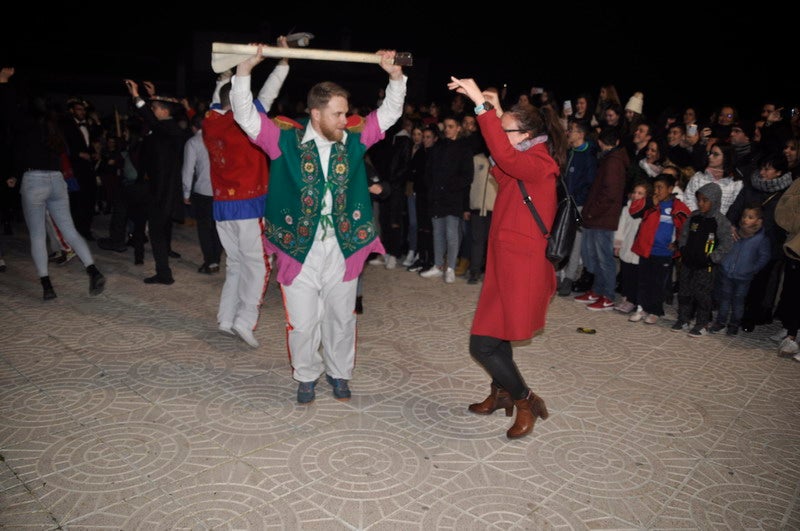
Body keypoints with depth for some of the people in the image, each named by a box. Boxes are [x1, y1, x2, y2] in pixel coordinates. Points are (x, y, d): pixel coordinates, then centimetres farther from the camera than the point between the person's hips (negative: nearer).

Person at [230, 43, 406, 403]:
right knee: (302, 322, 8)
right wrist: (245, 67, -13)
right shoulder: (287, 141, -3)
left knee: (341, 318, 14)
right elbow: (245, 115, -4)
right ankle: (306, 376, 29)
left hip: (343, 249, 2)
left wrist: (395, 75, -2)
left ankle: (339, 373, 33)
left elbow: (389, 113, 10)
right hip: (300, 250, -2)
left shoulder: (353, 141, 4)